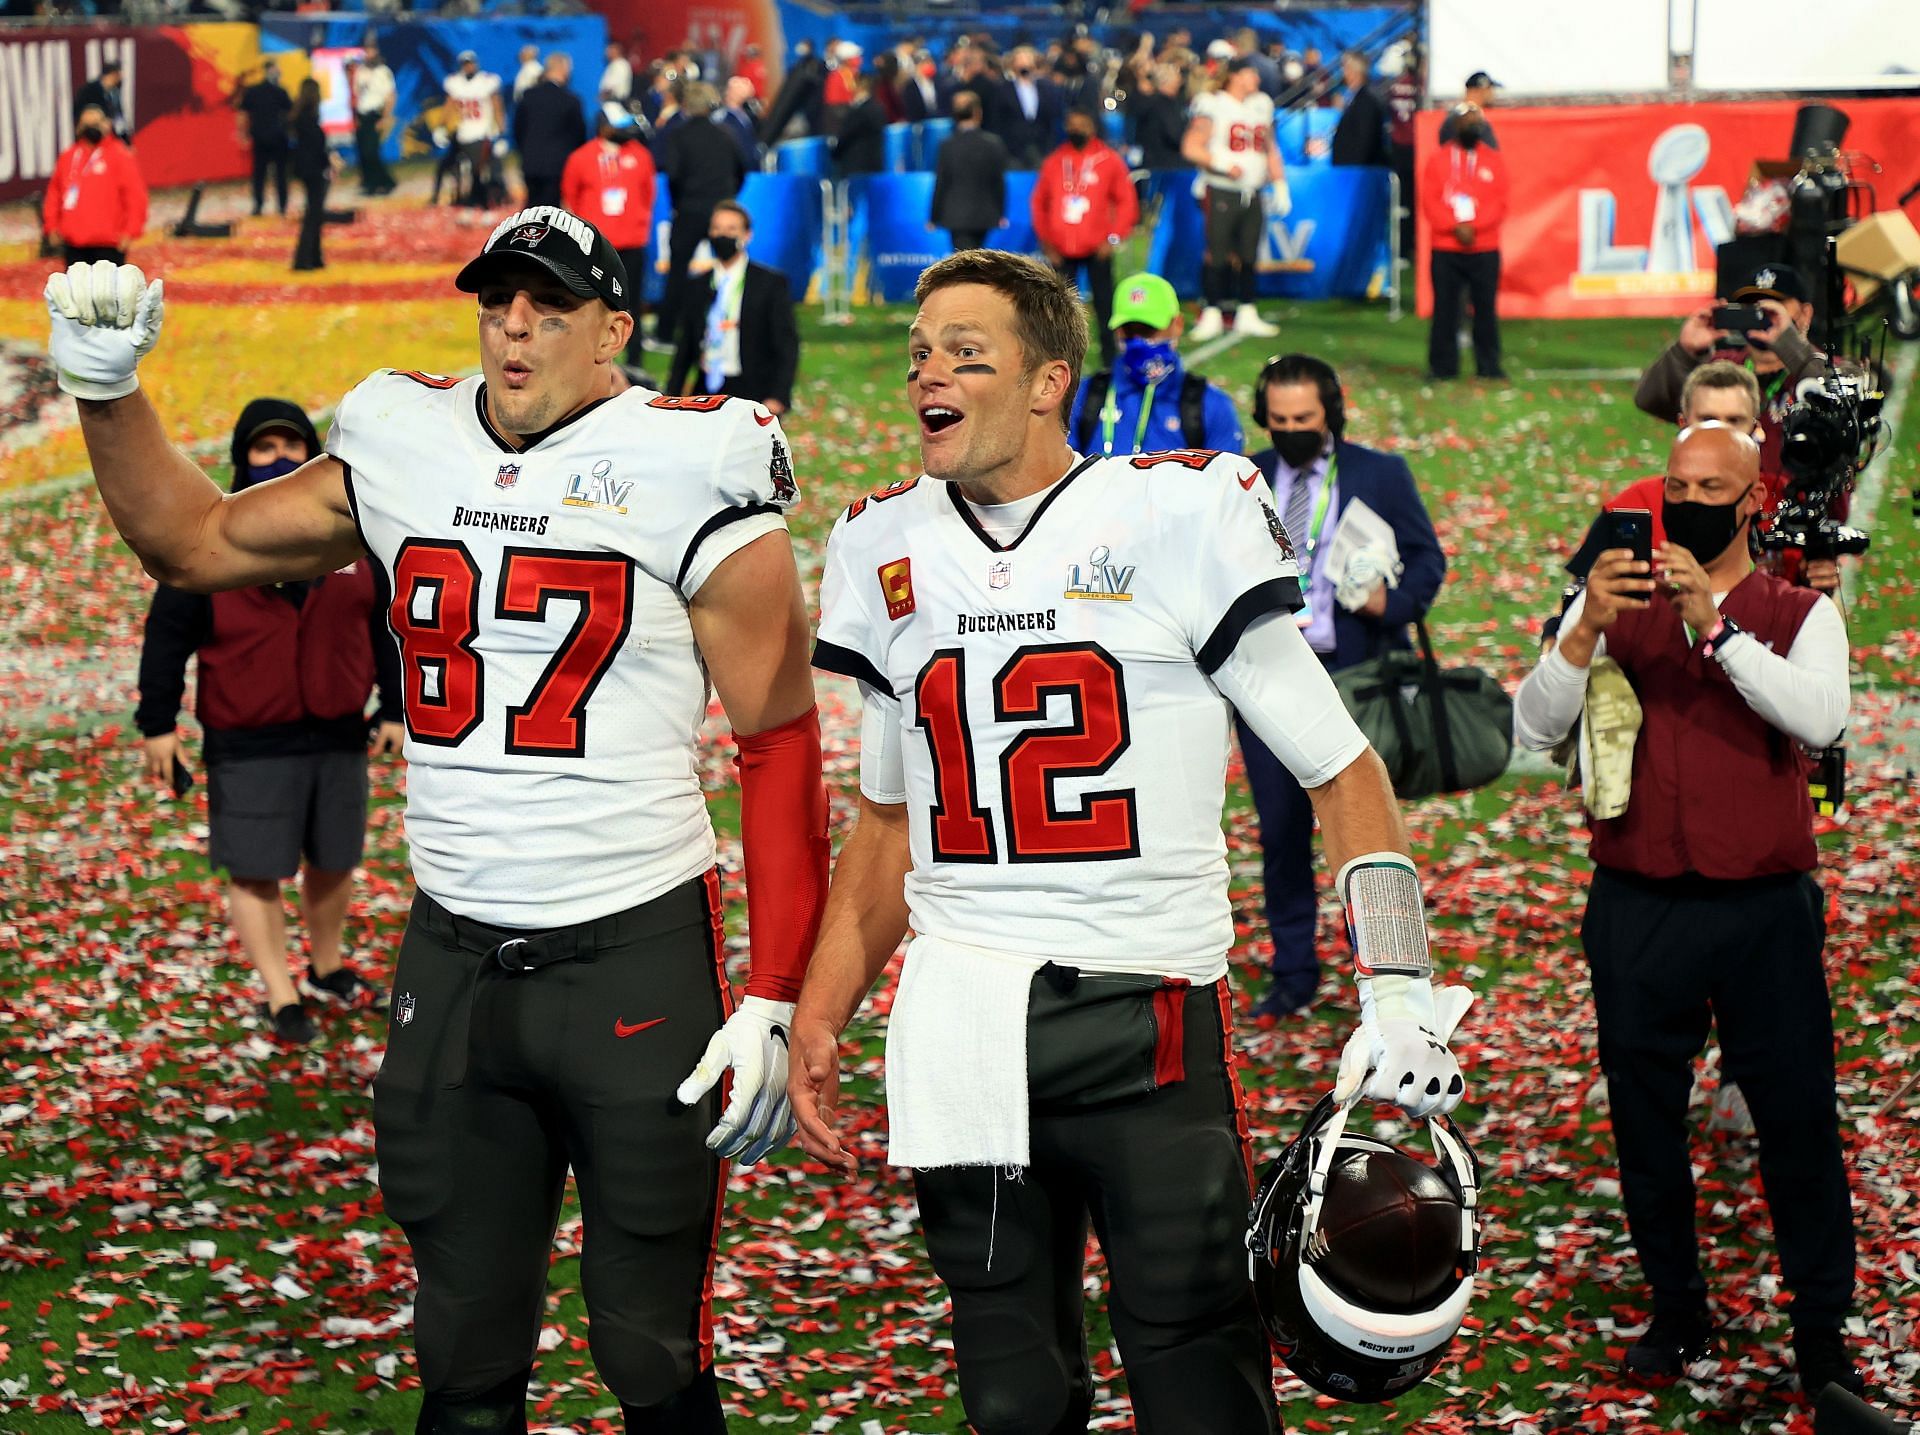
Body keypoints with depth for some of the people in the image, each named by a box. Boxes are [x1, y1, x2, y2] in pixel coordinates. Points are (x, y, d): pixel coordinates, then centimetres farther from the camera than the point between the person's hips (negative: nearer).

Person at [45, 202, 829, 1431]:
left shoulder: (685, 476, -8)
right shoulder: (406, 452, 6)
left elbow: (782, 748, -9)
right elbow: (192, 541, 21)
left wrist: (775, 1002, -14)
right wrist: (107, 388, 6)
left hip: (639, 960, -4)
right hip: (452, 961, 5)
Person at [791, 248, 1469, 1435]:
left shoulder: (1173, 518, -5)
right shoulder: (889, 548, 10)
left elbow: (1344, 772, -1)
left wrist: (1399, 997, -10)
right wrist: (818, 1017, 14)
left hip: (1150, 1022, -4)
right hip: (956, 1033, 4)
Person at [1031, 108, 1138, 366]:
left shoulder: (1109, 161, -1)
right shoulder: (1054, 162, 6)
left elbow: (1127, 202, -1)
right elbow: (1040, 204, 10)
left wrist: (1114, 237, -9)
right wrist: (1046, 243, 4)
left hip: (1097, 248, -2)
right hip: (1062, 250, 2)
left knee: (1104, 304, 1)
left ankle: (1110, 359, 8)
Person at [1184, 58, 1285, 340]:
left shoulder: (1262, 105, 14)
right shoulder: (1213, 105, -7)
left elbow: (1271, 150, 21)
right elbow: (1191, 148, -12)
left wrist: (1280, 186, 15)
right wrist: (1223, 165, -22)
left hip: (1253, 194, 6)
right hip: (1221, 192, -6)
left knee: (1249, 256, 7)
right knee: (1217, 255, -5)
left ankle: (1247, 315, 14)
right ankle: (1211, 316, 2)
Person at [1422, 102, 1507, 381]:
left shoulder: (1493, 160, 8)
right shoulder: (1438, 158, 5)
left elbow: (1499, 202, 1)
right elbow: (1429, 201, -2)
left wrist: (1474, 226, -13)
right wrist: (1454, 227, -13)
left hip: (1485, 249, 1)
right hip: (1445, 249, -1)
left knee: (1486, 308, 2)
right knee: (1445, 308, 1)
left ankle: (1488, 365, 9)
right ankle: (1443, 366, 7)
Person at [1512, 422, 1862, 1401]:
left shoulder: (1799, 614, 4)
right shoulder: (1612, 604, 7)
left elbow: (1818, 718, -17)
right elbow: (1533, 730, -5)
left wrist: (1714, 625, -25)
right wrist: (1584, 634, -21)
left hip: (1765, 914, -2)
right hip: (1637, 910, 2)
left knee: (1798, 1120, 0)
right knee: (1645, 1120, 9)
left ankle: (1822, 1333, 12)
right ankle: (1676, 1313, 24)